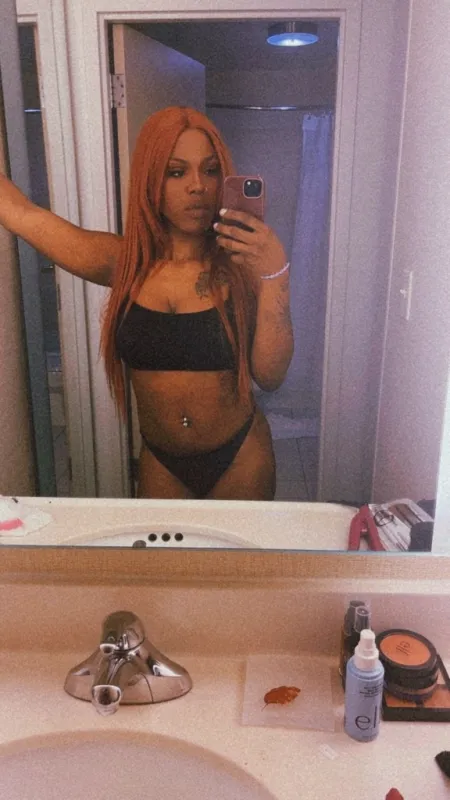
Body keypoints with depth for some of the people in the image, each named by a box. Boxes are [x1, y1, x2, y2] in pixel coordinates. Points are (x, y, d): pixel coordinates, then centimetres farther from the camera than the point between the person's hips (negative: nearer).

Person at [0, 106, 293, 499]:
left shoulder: (242, 264, -13)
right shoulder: (124, 263, -7)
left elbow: (270, 376, -19)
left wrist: (274, 276, -27)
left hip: (239, 457, -1)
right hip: (161, 462, 2)